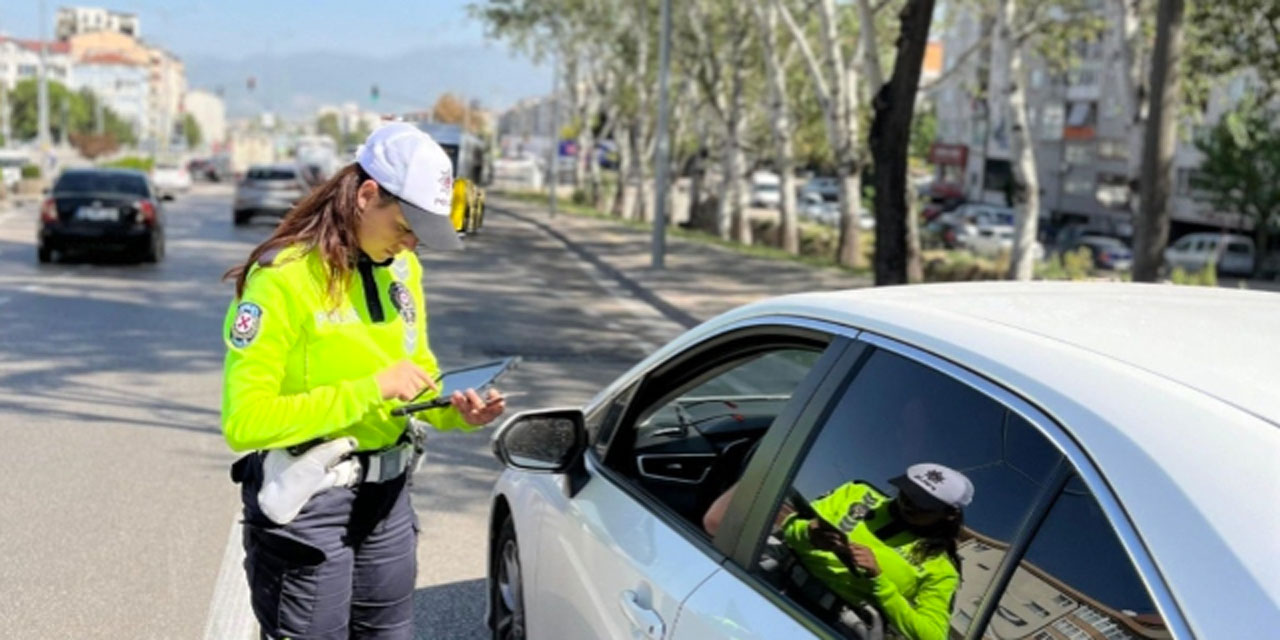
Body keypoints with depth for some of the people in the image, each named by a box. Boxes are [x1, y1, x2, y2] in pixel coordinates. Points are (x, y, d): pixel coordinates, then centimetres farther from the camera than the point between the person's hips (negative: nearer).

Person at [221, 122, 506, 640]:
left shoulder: (401, 267, 4)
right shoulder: (284, 277, -19)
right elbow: (244, 420, -23)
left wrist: (454, 411, -7)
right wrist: (370, 390, -25)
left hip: (387, 490, 7)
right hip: (306, 499, -7)